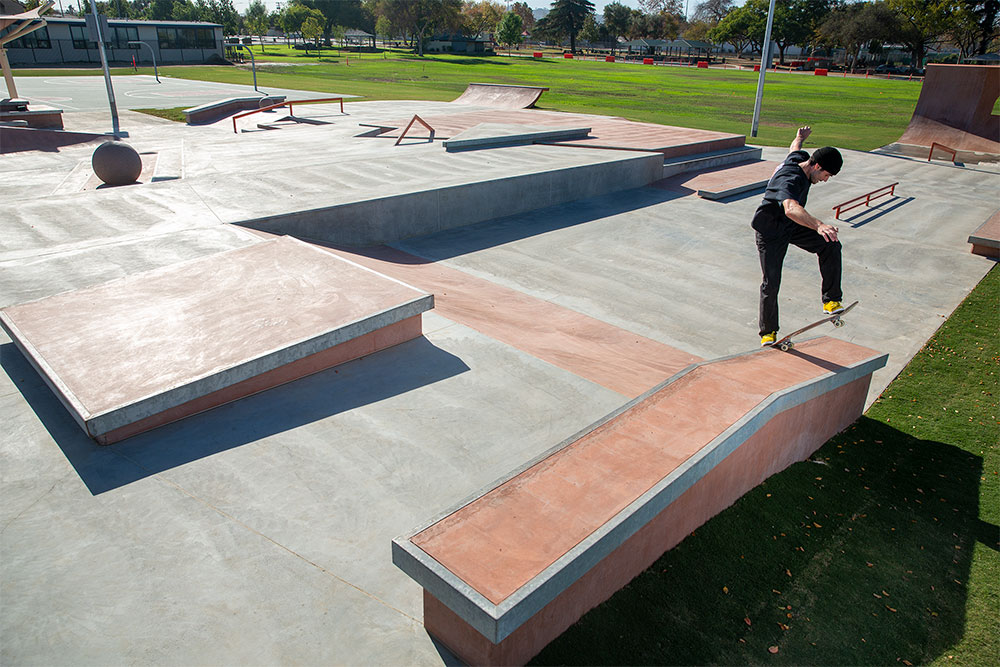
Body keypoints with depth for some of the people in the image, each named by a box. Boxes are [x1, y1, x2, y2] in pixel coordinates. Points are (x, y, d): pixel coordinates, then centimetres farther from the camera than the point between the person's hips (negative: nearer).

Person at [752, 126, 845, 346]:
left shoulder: (801, 158, -6)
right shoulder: (790, 180, -33)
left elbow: (794, 148, 22)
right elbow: (791, 209, -56)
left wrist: (800, 137, 45)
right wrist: (819, 225, -70)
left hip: (792, 226, 8)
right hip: (770, 231, -8)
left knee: (830, 246, -14)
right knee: (771, 282, -7)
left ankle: (831, 300, -8)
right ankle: (768, 332, 10)